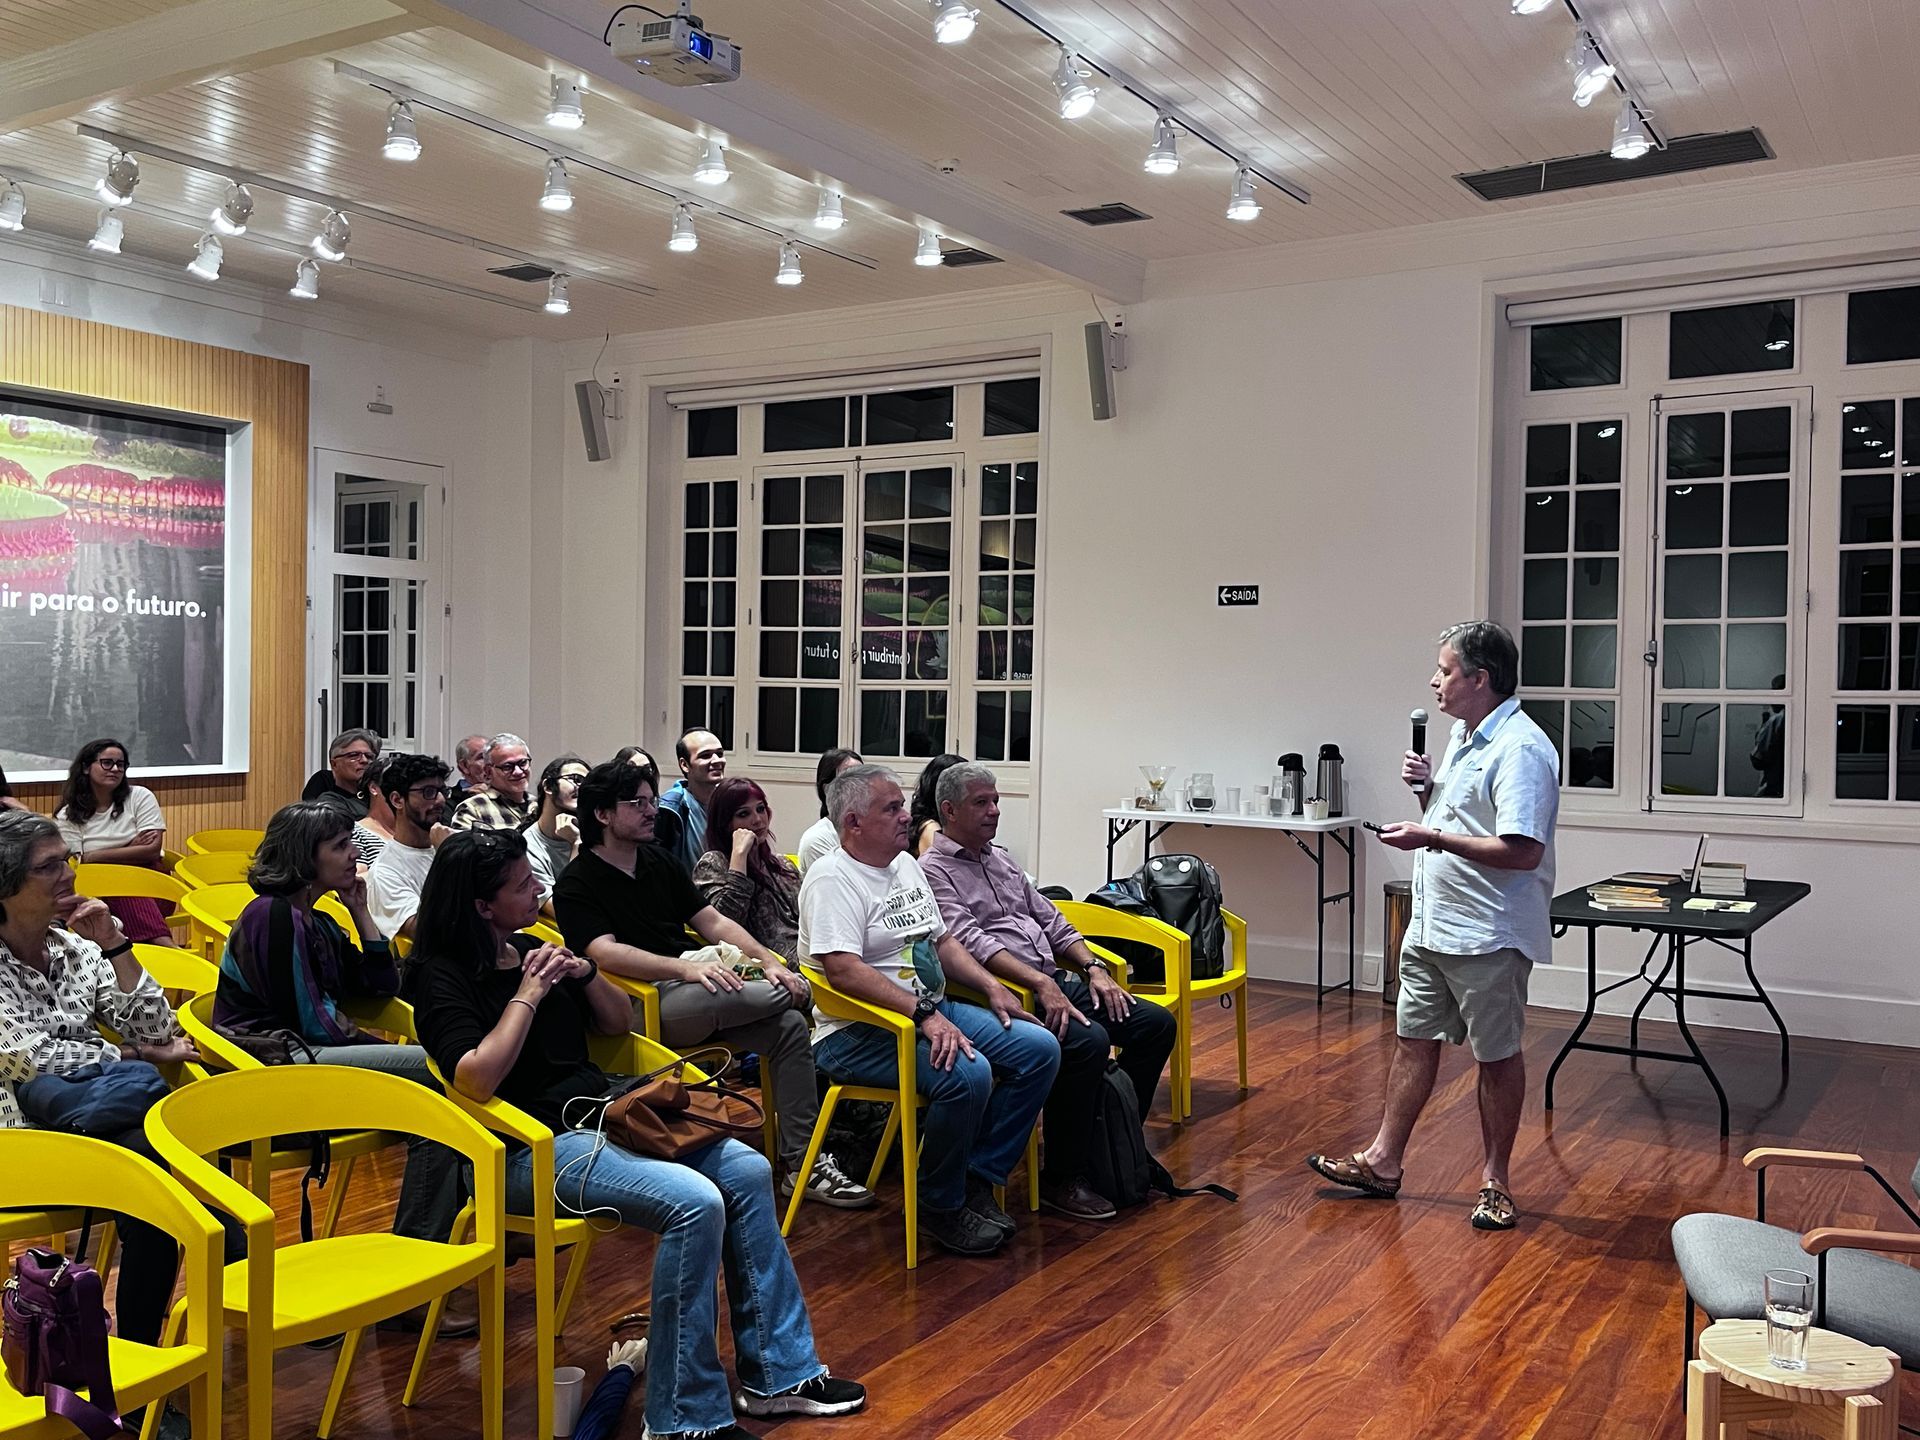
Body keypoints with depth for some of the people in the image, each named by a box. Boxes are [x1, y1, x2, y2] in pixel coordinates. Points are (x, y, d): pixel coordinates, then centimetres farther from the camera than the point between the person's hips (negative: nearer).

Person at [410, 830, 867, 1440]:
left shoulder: (532, 950, 12)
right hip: (536, 1149, -8)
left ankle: (777, 1374, 3)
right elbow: (475, 1079, -25)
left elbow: (618, 1023, 18)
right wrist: (529, 993, -19)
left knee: (748, 1171, -5)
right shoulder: (445, 977, -9)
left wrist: (585, 972, 0)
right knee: (695, 1203, -27)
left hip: (605, 1115, 8)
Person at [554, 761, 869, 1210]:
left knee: (788, 1026, -18)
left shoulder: (660, 861, 18)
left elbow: (713, 921, 15)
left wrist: (768, 961, -3)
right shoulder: (576, 885, -3)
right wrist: (687, 969, -32)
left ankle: (800, 1162, -13)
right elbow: (605, 952, -19)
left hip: (692, 990, 7)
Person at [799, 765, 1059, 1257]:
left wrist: (991, 986, 8)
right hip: (858, 1032, -9)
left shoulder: (906, 864, 16)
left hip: (932, 1010, 9)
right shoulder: (832, 878, -13)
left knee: (1040, 1047, -5)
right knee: (968, 1074, -32)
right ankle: (941, 1206, -8)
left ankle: (977, 1179, 3)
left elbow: (941, 941, 24)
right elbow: (843, 969, -25)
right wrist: (925, 1014, -29)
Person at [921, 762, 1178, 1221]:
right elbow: (970, 942, -18)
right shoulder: (933, 870, -5)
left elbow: (1051, 921, 22)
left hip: (1055, 980, 9)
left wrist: (1093, 968, 5)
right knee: (1087, 1040, -32)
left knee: (1156, 1023, -2)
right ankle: (1061, 1178, -16)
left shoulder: (1002, 860, 21)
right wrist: (1040, 983, -27)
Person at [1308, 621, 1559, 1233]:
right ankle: (1384, 1163, 24)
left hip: (1487, 935, -10)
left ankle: (1496, 1180, 19)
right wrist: (1426, 789, 3)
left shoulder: (1520, 750, -20)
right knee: (1414, 1039, 14)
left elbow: (1522, 851, -27)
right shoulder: (1462, 736, 12)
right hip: (1432, 924, 10)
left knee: (1497, 1055, 6)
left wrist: (1432, 838, -22)